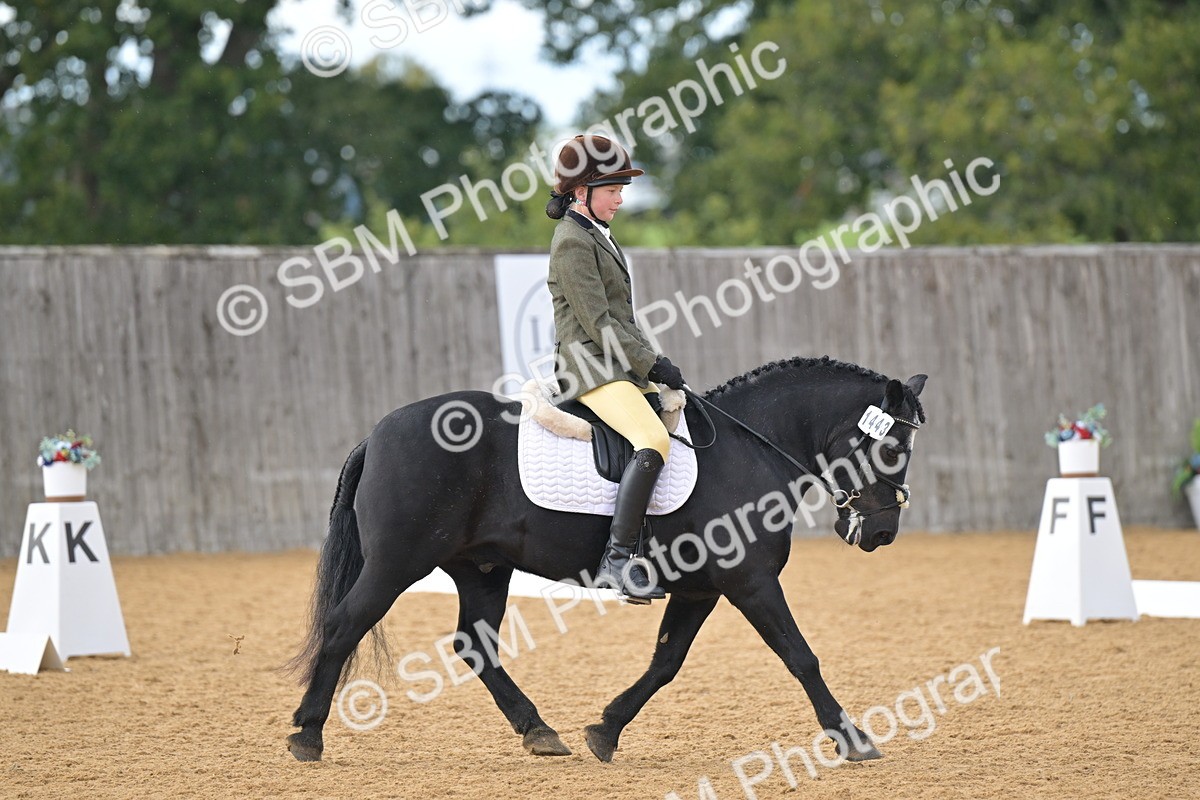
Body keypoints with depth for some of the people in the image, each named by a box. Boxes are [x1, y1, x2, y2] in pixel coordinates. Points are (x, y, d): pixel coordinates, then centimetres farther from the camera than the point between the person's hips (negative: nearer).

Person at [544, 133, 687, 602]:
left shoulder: (598, 236, 19)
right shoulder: (573, 242, -11)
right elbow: (598, 323, -17)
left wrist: (653, 362, 13)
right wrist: (652, 364, -15)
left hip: (622, 367, 10)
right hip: (591, 367, -10)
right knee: (653, 441, -28)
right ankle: (618, 559, -35)